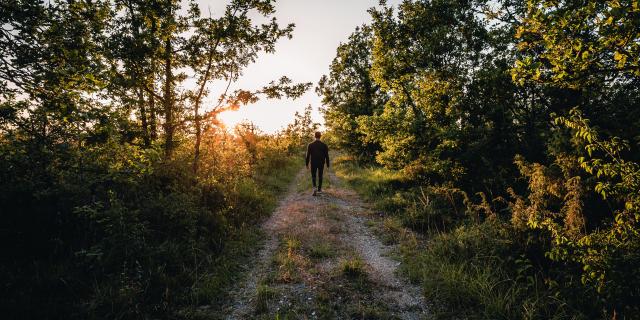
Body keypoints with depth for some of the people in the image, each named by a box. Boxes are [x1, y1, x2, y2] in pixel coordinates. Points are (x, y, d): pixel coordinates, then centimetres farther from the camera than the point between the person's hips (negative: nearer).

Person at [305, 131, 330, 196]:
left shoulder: (310, 145, -5)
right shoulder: (324, 145, -5)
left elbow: (308, 155, -4)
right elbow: (326, 156, -3)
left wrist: (307, 164, 5)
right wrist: (327, 164, 5)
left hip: (313, 163, 0)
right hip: (321, 163, 1)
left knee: (313, 176, 9)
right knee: (320, 176, 15)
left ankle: (314, 187, -13)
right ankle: (319, 189, 20)